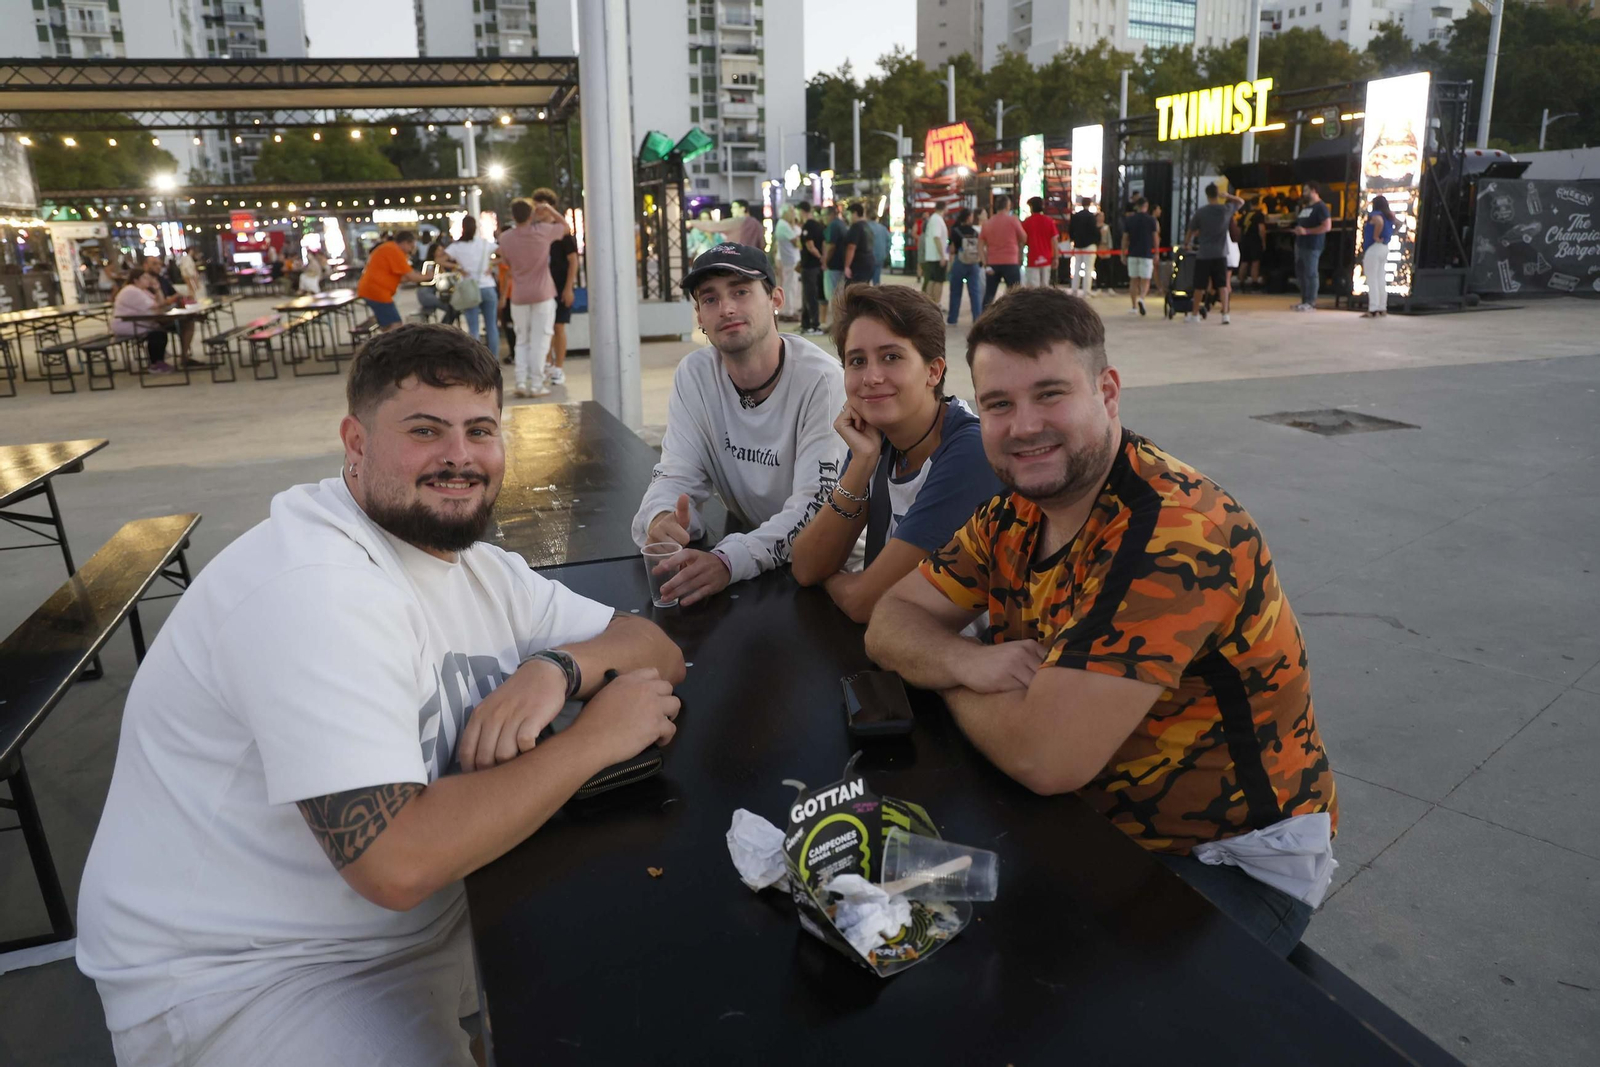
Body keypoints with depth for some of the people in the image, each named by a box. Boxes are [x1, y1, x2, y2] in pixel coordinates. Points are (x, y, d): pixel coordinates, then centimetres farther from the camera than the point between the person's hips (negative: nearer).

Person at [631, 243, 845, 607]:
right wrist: (660, 519, -27)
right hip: (742, 543, 4)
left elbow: (816, 506, -24)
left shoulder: (821, 381, -18)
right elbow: (677, 474, -2)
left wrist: (728, 560, -40)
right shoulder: (694, 375, -2)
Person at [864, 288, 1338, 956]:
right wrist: (966, 660, -22)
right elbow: (891, 621, 1)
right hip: (1090, 817, 7)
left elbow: (1046, 756, -35)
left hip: (1227, 864, -7)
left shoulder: (1171, 531, -30)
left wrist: (949, 679, -13)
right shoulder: (1018, 510, -2)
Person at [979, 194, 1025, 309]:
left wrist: (985, 265, 0)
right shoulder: (1012, 220, -4)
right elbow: (1024, 239, 5)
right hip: (1010, 263, -4)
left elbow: (980, 246, 2)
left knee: (988, 295, 9)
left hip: (992, 264, 4)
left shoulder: (987, 223, 6)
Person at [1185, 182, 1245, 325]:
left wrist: (1187, 241, 22)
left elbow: (1192, 231, 3)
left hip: (1203, 254, -1)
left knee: (1199, 286, 8)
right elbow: (1242, 201, 19)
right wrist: (1227, 195, 8)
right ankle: (1225, 314, -5)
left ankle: (1194, 314, 18)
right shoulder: (1227, 209, 0)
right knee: (1222, 285, 2)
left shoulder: (1200, 211, -6)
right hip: (1220, 254, 1)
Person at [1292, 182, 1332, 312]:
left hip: (1312, 246, -9)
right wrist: (1297, 230, 14)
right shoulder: (1305, 207, 21)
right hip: (1300, 244, 9)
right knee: (1300, 273, 11)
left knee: (1310, 274, -9)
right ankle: (1304, 301, 17)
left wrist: (1306, 231, -18)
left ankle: (1310, 303, -8)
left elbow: (1327, 226, -16)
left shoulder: (1320, 207, -7)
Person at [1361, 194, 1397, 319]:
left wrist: (1375, 236, -22)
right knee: (1381, 279, 12)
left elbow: (1380, 222, -34)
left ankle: (1373, 310, -13)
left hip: (1373, 249, -9)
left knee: (1372, 280, -8)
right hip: (1384, 248, 9)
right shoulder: (1389, 216, 11)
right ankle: (1382, 309, 14)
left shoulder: (1375, 215, -14)